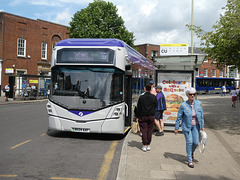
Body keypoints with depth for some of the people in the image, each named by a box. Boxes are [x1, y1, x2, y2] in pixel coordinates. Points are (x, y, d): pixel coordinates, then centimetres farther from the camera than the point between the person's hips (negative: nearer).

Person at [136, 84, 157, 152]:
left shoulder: (141, 97, -9)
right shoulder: (154, 97, -3)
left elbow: (138, 108, -5)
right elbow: (155, 106, 7)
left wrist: (138, 115, 5)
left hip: (143, 116, -2)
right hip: (151, 116, 2)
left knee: (144, 131, 3)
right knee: (150, 131, 9)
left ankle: (144, 146, 4)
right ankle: (148, 145, 14)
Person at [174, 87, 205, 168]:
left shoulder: (198, 103, -7)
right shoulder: (183, 105, -15)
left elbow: (201, 115, 3)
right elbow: (179, 117, -8)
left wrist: (202, 126, 3)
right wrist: (176, 128, -5)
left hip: (195, 126, 3)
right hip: (186, 126, -3)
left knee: (196, 142, 1)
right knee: (189, 142, -6)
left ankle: (191, 152, 36)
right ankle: (190, 161, 8)